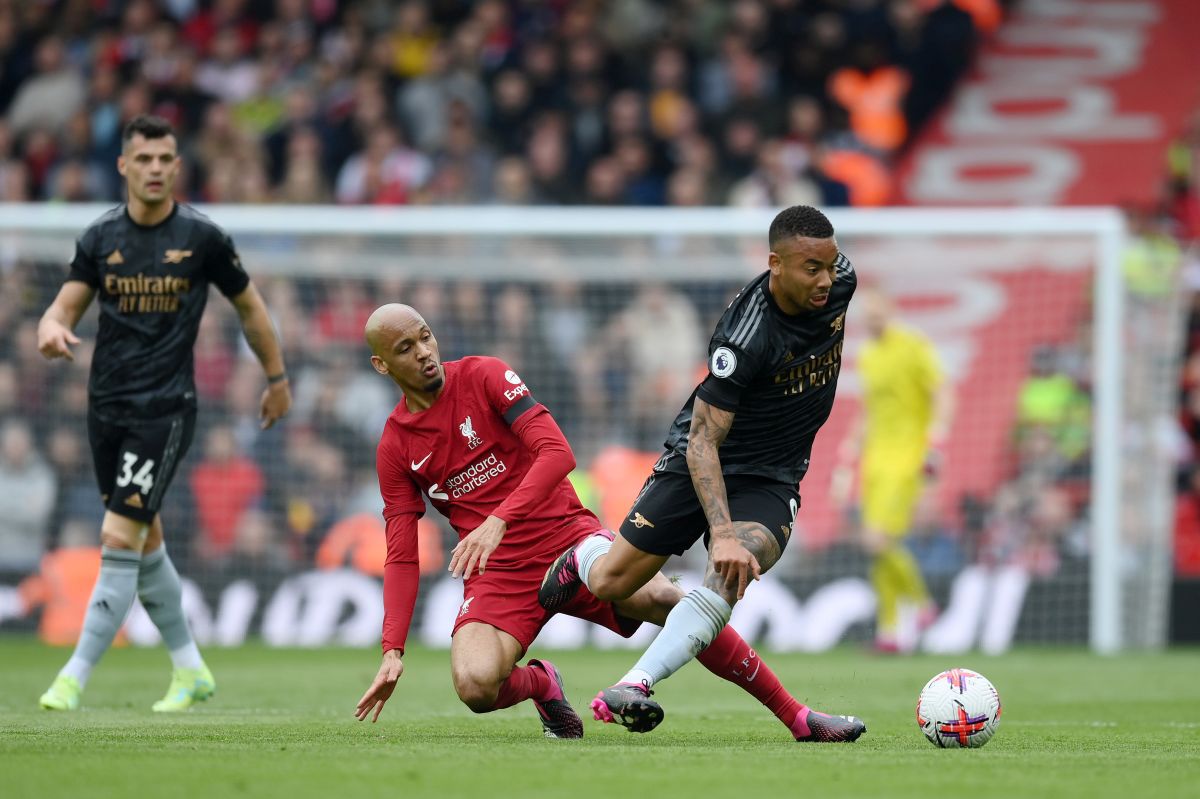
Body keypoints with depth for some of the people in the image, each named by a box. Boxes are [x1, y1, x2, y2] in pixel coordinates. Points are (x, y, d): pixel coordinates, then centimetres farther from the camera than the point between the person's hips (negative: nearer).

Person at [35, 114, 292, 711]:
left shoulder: (201, 237, -5)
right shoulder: (101, 237, 2)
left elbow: (249, 306, 8)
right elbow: (64, 308, 1)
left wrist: (277, 379, 17)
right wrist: (52, 331, -23)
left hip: (166, 410, -5)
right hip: (106, 408, 5)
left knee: (120, 539, -14)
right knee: (144, 541, 14)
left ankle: (75, 678, -12)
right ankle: (190, 669, 29)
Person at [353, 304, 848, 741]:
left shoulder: (483, 376, -3)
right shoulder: (395, 450, 4)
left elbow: (557, 453, -15)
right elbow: (401, 558, 5)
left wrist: (498, 522, -29)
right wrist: (393, 650, -7)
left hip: (567, 535, -1)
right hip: (497, 572, 1)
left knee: (663, 599, -25)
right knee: (474, 686, -27)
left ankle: (794, 714, -16)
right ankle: (539, 683, 11)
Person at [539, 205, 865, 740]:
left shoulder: (839, 280, -13)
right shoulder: (745, 337, -31)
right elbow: (703, 440, -30)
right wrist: (722, 534, -42)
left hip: (771, 479, 3)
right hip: (700, 461, -3)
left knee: (727, 577, -27)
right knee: (608, 584, 2)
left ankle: (633, 687, -35)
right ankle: (586, 554, 41)